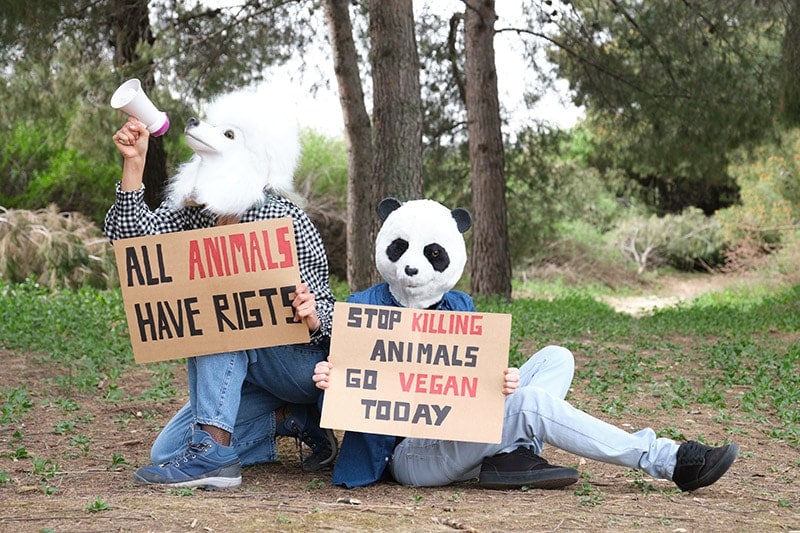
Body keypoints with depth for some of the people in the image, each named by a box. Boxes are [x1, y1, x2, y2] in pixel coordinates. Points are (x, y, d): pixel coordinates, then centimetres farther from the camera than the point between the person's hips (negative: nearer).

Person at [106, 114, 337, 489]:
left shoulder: (287, 222, -17)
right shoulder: (193, 212, -3)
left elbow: (324, 307, -15)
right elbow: (131, 236, -18)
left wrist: (312, 317, -39)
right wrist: (134, 162, -26)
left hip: (307, 363, -7)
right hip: (247, 376, 7)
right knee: (166, 453, -1)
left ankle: (213, 449, -32)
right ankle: (290, 425, 11)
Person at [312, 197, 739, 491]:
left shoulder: (458, 306, 15)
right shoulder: (364, 309, 0)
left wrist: (503, 382, -17)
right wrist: (327, 381, -28)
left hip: (458, 433, 7)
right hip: (408, 453, -7)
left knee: (556, 358, -2)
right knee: (532, 402, -27)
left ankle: (512, 453, -30)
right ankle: (667, 461, -25)